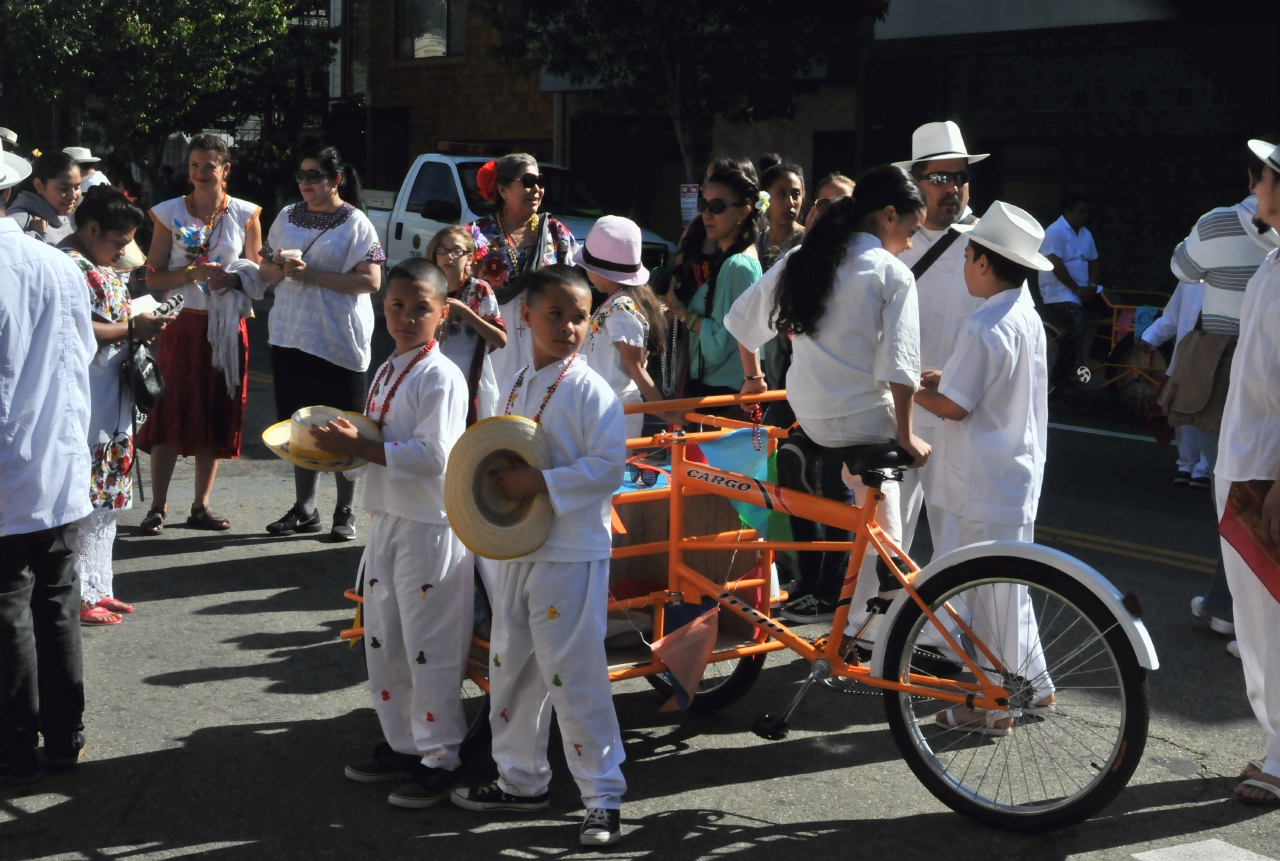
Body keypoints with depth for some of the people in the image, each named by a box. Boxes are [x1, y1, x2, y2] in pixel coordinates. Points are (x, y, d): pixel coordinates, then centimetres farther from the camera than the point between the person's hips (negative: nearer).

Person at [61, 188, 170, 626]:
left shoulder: (100, 266, 16)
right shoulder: (70, 266, -16)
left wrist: (141, 323, 8)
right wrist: (131, 329, -17)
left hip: (114, 397, 11)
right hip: (85, 401, -11)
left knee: (107, 498, 16)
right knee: (82, 501, -3)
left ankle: (97, 588, 25)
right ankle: (79, 596, 5)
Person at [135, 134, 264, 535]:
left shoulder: (246, 214, 4)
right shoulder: (169, 213, 2)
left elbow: (257, 275, 7)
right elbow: (154, 277, -1)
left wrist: (233, 280, -13)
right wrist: (194, 273, -16)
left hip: (226, 326, 1)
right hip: (180, 323, -1)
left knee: (216, 416, 5)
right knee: (170, 412, -4)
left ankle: (201, 506, 15)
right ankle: (158, 507, 3)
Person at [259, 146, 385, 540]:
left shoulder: (355, 223, -5)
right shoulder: (287, 217, 12)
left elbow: (371, 281, -14)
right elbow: (265, 269, 16)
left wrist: (313, 275, -18)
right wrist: (282, 268, -8)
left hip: (339, 341, -5)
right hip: (291, 336, 5)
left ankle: (345, 512, 11)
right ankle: (304, 509, 20)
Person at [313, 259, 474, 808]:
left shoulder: (441, 377, -15)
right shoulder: (388, 371, 12)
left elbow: (432, 454, -24)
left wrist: (357, 448, -23)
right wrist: (347, 438, 1)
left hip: (432, 529, -9)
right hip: (387, 521, 9)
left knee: (429, 649, -3)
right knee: (383, 641, 16)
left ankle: (440, 759, 9)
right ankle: (401, 745, 30)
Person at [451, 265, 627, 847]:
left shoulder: (590, 390, -12)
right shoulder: (518, 386, 11)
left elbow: (608, 466, -19)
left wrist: (541, 483, -25)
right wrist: (500, 482, 2)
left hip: (572, 553, -8)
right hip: (516, 548, 8)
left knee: (573, 674, -5)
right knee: (511, 666, 16)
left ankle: (604, 797, 6)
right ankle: (521, 779, 32)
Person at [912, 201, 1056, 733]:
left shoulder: (982, 329, -21)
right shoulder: (1027, 316, 8)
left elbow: (953, 407, -17)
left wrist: (909, 391, -2)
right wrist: (945, 378, 13)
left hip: (986, 489, -9)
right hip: (1018, 475, 9)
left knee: (989, 595, 1)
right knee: (1006, 590, 20)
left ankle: (992, 707, 11)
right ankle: (1034, 686, 29)